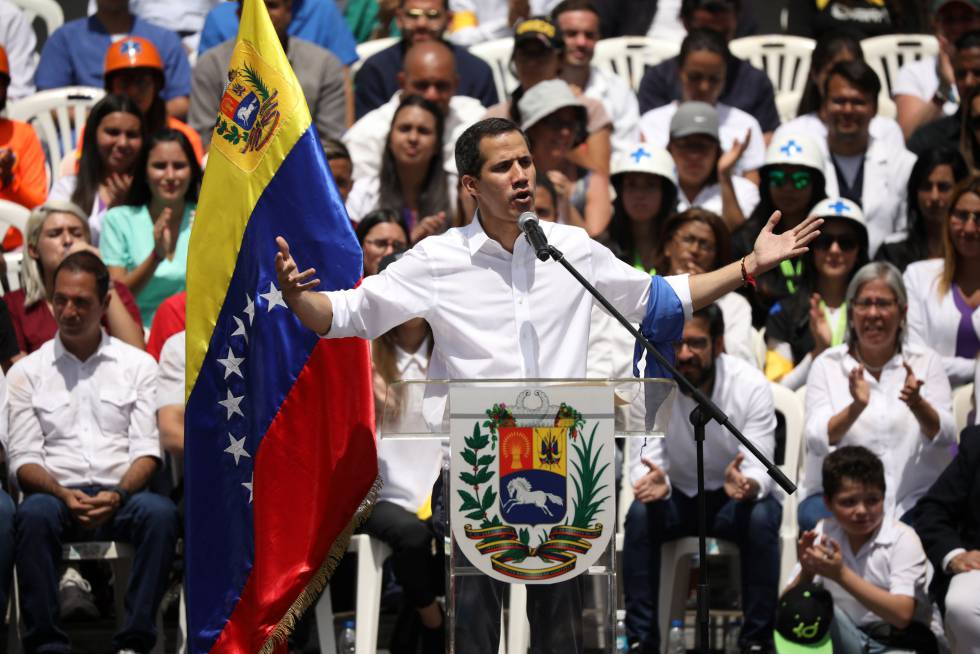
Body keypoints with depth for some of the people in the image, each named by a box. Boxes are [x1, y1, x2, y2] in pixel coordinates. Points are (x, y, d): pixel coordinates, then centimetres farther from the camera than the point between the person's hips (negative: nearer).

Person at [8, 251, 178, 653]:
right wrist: (63, 494, -14)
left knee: (160, 512, -34)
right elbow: (23, 458, 6)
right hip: (58, 495, 0)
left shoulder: (138, 366, 14)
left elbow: (147, 450, 6)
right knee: (34, 513, -36)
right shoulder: (27, 372, 13)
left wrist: (118, 495, -14)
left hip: (122, 496, 1)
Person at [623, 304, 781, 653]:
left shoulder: (751, 385, -19)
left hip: (735, 497, -1)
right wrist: (652, 481, -45)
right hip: (677, 497, 1)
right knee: (640, 514, -30)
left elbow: (759, 469, -22)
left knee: (761, 519, -33)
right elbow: (644, 461, -19)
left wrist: (747, 484, -48)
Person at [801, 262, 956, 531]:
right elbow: (817, 440, -7)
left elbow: (945, 436, -3)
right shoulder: (827, 365, 7)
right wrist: (856, 407, -27)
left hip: (913, 499, 0)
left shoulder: (925, 362, 10)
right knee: (815, 517, -31)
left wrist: (918, 404, -24)